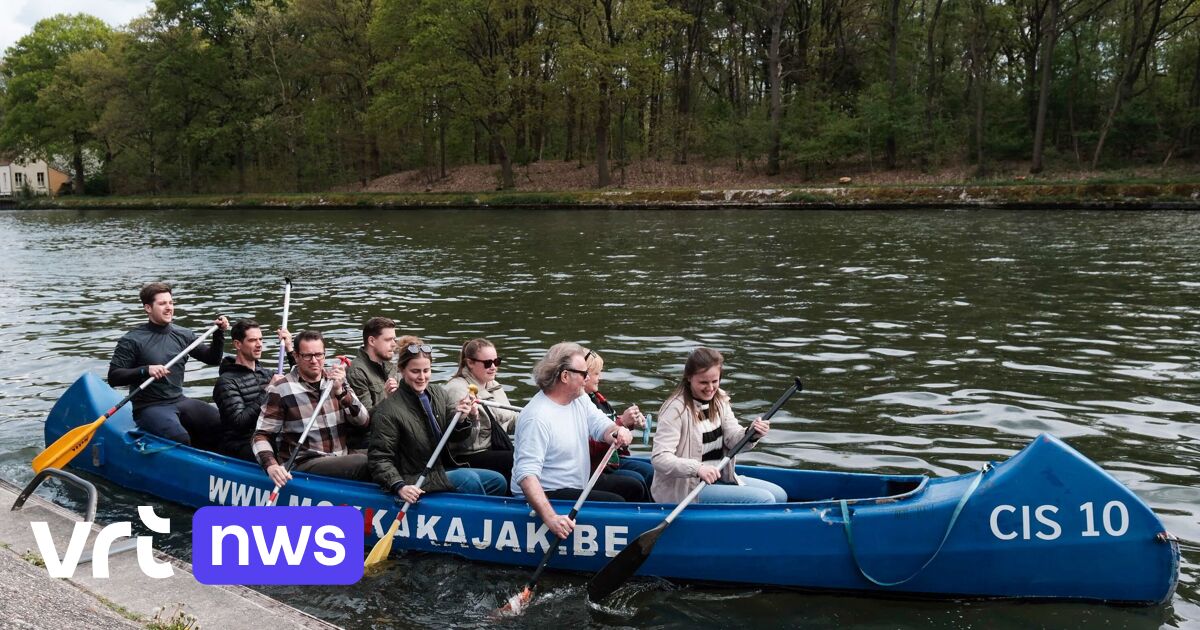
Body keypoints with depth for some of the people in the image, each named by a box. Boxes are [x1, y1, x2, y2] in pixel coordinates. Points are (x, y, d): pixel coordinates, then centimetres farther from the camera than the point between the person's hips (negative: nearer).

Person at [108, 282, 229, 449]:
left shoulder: (183, 335, 10)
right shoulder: (132, 340, -5)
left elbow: (212, 359, 17)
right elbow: (113, 377, -10)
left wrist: (219, 333, 2)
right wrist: (145, 370, -23)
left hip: (180, 401, 5)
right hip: (149, 408, -5)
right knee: (180, 439, -33)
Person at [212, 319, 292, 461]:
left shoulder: (267, 373, 16)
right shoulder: (226, 381, -5)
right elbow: (239, 422, -16)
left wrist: (290, 351, 3)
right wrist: (267, 391, -16)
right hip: (238, 448, -7)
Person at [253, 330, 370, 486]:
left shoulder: (335, 381, 11)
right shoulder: (281, 391, -2)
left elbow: (364, 421, 1)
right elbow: (261, 435, 0)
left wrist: (340, 391, -14)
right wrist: (271, 465, -19)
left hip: (340, 460, 5)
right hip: (304, 465, -5)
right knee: (364, 463, -30)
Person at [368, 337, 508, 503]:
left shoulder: (439, 393, 3)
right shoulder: (388, 411, -17)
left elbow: (454, 436, 5)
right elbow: (379, 458, -15)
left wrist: (461, 418, -17)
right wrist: (399, 486, -29)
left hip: (443, 470, 7)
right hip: (416, 481, -7)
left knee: (497, 480, -1)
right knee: (468, 479, -24)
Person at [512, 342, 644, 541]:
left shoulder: (579, 399, 2)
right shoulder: (537, 417, -28)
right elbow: (526, 474, -35)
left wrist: (617, 431, -27)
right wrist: (550, 517, -47)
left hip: (579, 483, 10)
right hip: (547, 494, -10)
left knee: (633, 488, 14)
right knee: (616, 503, -20)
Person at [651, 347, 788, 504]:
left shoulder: (720, 400, 7)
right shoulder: (676, 409, -19)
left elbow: (732, 439, 1)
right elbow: (659, 458, -26)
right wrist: (697, 468, -40)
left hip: (720, 478, 9)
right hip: (686, 489, -8)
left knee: (779, 495, 4)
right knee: (764, 500, -17)